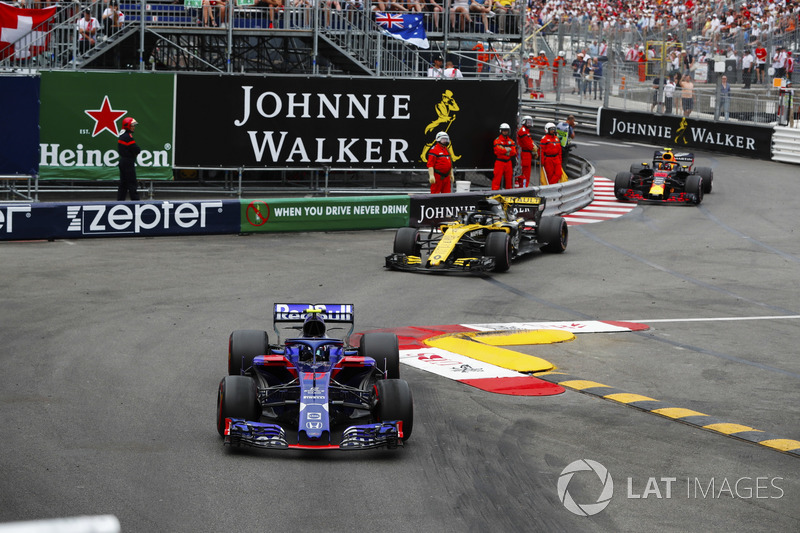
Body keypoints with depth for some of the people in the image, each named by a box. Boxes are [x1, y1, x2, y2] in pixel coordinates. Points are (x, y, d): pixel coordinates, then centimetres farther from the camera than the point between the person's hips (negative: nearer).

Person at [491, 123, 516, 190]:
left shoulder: (511, 141, 12)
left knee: (509, 178, 9)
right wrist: (508, 149, -10)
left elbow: (514, 152, 1)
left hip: (508, 162, 5)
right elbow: (499, 150, -17)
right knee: (497, 177, -10)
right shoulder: (497, 140, -2)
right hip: (500, 161, -5)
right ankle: (494, 190, -10)